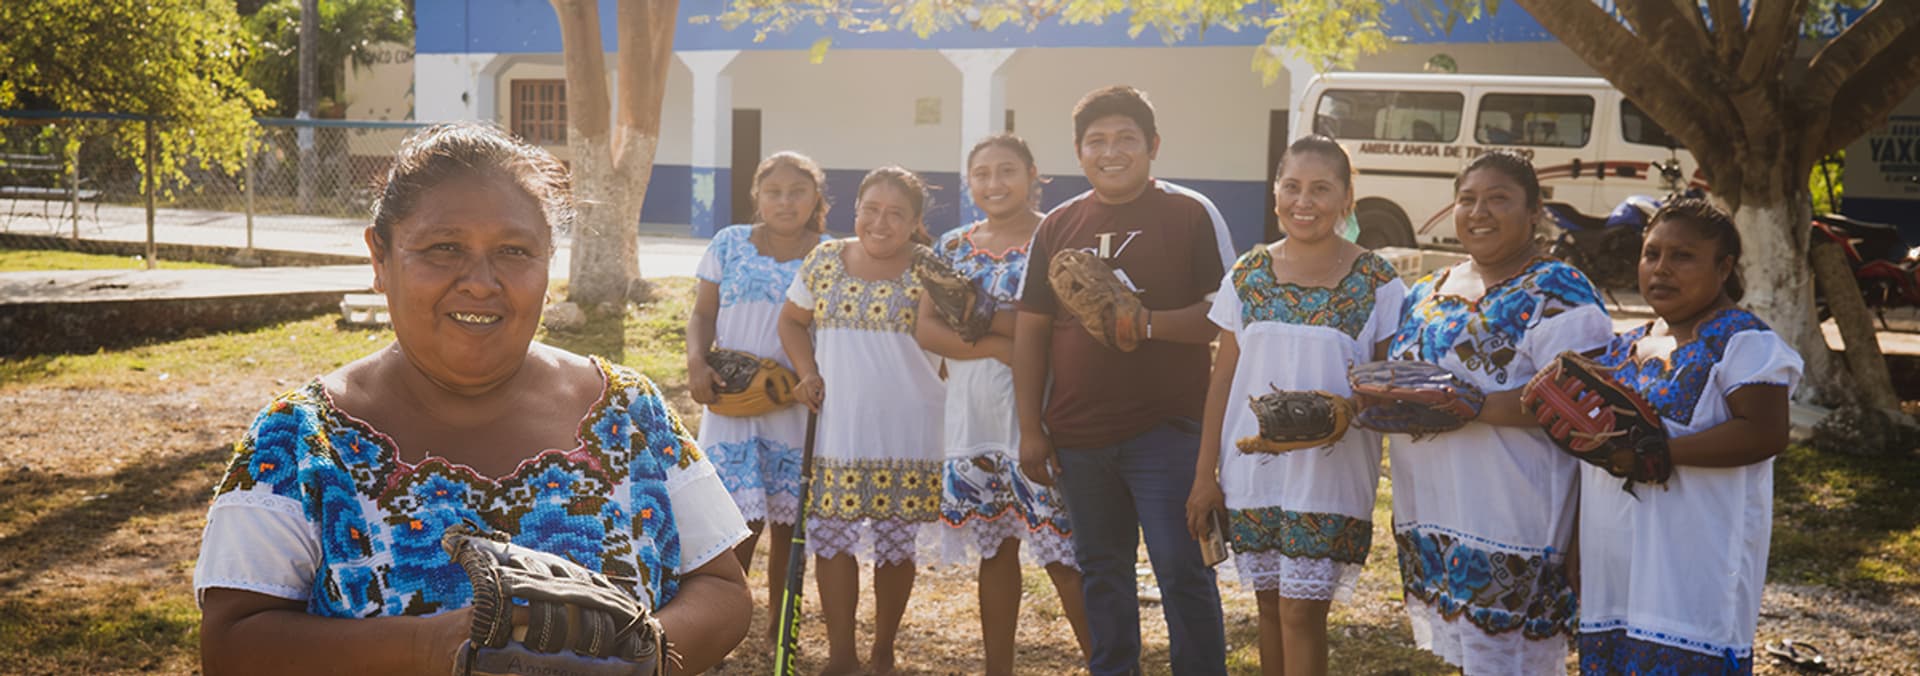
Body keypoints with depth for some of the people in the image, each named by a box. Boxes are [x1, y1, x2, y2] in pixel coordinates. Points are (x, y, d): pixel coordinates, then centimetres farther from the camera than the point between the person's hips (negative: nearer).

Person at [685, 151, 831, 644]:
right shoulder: (729, 244, 4)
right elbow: (703, 314, 7)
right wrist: (696, 363, -11)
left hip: (795, 403, 1)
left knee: (787, 518, 7)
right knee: (741, 516, -8)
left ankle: (778, 626, 25)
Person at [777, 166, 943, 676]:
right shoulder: (825, 260, 3)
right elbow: (792, 320, 12)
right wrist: (808, 374, 0)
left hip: (906, 432, -2)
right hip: (836, 427, 2)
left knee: (895, 546, 8)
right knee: (831, 538, 5)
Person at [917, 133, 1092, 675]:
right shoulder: (954, 246, 9)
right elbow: (926, 329, 0)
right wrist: (999, 345, -15)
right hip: (973, 420, 5)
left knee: (1063, 553, -4)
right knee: (994, 549, 14)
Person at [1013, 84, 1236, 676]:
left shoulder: (1192, 215, -3)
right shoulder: (1057, 226, 9)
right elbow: (1030, 331, 9)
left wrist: (1146, 322, -21)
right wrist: (1031, 429, 4)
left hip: (1166, 429, -4)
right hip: (1077, 437, 4)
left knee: (1182, 571, -3)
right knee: (1100, 572, 15)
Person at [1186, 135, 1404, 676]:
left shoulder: (1377, 283, -5)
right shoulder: (1247, 275, 3)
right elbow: (1223, 378, 5)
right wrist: (1205, 475, 4)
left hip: (1329, 475, -3)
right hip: (1251, 470, 3)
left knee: (1302, 612, -2)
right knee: (1270, 606, 13)